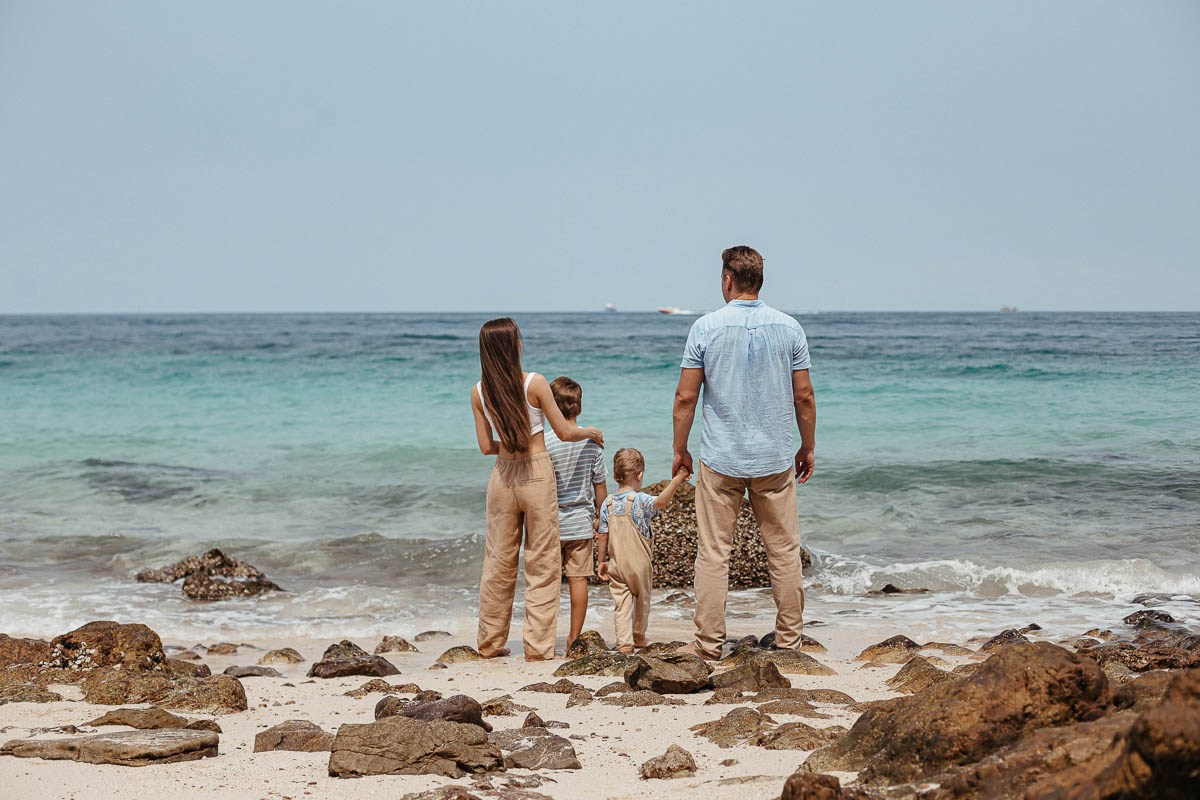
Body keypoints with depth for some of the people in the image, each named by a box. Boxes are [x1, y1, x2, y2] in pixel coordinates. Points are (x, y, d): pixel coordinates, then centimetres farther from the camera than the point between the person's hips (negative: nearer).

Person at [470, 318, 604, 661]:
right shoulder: (534, 383, -11)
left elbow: (486, 446, 4)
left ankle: (490, 642, 22)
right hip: (537, 475, -3)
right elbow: (565, 432, -5)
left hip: (502, 477, 4)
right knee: (542, 565, 6)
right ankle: (537, 646, 7)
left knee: (499, 563, 14)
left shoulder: (479, 392, -1)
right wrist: (592, 432, 15)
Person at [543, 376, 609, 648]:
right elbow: (600, 484, 4)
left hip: (552, 523, -2)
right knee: (578, 578, 6)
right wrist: (599, 515, 17)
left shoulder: (545, 441, -11)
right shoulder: (591, 440, -2)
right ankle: (575, 636, 9)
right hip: (581, 522, 2)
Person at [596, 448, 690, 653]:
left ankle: (624, 642, -7)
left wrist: (601, 561, 13)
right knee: (642, 600, 17)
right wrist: (677, 479, -30)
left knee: (621, 604, 2)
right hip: (639, 563, -3)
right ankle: (638, 637, 31)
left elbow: (602, 536, 4)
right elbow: (662, 501, -33)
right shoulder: (640, 500, -13)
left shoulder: (607, 504, 2)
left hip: (616, 565, 3)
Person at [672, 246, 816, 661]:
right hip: (776, 459, 2)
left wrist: (680, 449, 6)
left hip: (720, 459, -2)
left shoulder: (706, 327, -5)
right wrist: (808, 448, 14)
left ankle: (709, 643, 5)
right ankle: (789, 638, 13)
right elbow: (804, 396, 2)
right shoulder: (788, 327, 0)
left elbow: (685, 397, -5)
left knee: (713, 552, 3)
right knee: (784, 551, 9)